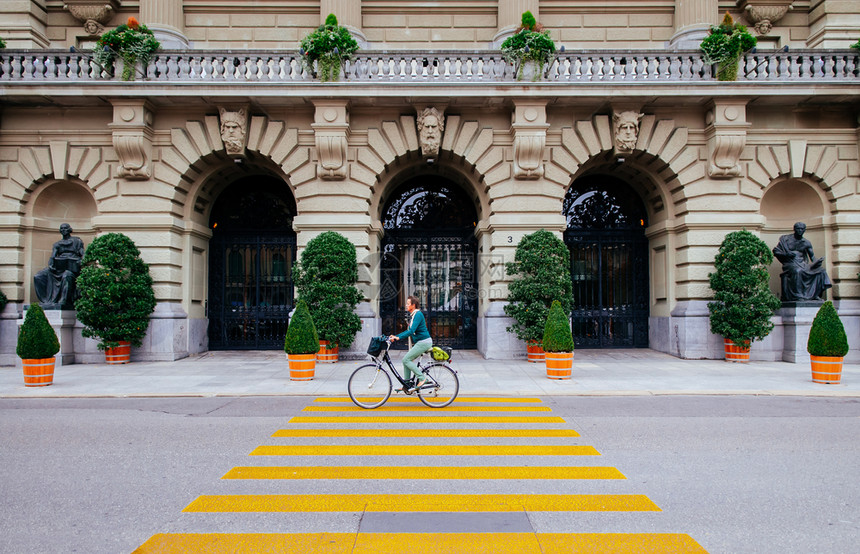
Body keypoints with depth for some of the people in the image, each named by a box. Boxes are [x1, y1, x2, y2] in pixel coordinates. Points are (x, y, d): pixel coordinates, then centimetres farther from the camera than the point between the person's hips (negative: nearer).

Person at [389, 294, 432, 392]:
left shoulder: (418, 314, -15)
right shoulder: (412, 315, 15)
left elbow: (412, 331, -25)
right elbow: (409, 331, 21)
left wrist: (399, 337, -29)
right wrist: (396, 336, 14)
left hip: (424, 342, -10)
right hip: (420, 342, 10)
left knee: (406, 360, -10)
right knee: (407, 360, 9)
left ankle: (422, 378, -6)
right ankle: (406, 386, 13)